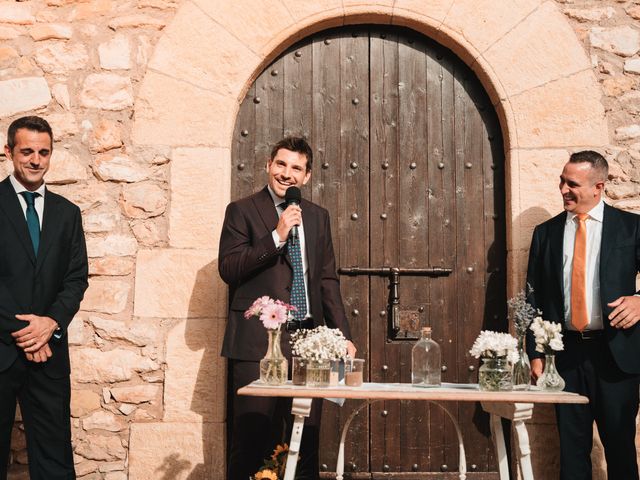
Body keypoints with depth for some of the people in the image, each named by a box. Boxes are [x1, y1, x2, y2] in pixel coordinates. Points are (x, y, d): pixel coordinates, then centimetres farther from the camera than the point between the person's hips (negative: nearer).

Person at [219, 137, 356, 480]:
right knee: (253, 440, 1)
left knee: (307, 438, 7)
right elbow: (228, 269, -9)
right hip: (257, 341, -4)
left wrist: (342, 335, 9)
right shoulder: (242, 210, 2)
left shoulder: (317, 216, 15)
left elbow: (327, 280, 16)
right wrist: (277, 236, -15)